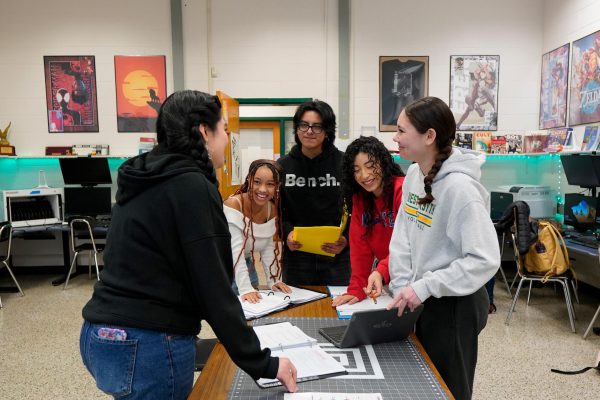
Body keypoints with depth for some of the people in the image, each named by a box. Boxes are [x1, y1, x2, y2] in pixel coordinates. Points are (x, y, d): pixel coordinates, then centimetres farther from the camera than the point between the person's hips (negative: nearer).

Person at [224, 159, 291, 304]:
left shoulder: (272, 210, -7)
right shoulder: (233, 204, -25)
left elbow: (268, 248, 0)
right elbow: (236, 250, -31)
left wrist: (273, 280, -10)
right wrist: (245, 289, -37)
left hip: (247, 265, 5)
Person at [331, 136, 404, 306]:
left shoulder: (403, 190, -17)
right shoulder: (359, 199, 4)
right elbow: (360, 245, -3)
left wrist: (381, 272, -38)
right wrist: (356, 290, -11)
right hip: (387, 281, 5)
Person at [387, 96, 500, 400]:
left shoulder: (459, 187, -25)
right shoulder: (414, 176, -1)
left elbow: (485, 259, -26)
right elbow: (402, 238, 2)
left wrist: (423, 287, -25)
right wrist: (401, 289, -6)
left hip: (454, 304, -8)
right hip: (425, 301, 8)